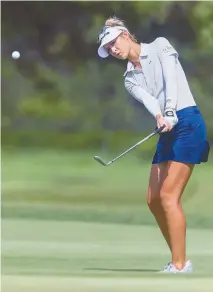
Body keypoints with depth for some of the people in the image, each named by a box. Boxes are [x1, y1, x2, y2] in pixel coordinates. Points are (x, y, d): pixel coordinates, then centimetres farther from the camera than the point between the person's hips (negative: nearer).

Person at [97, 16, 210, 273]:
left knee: (168, 196, -15)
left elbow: (171, 79, -14)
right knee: (154, 199, 2)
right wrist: (159, 116, -28)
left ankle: (180, 265, -14)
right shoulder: (130, 79, 15)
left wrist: (170, 112, -30)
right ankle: (179, 260, 10)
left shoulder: (159, 46, 2)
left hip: (188, 124, -8)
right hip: (168, 131, 8)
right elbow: (147, 98, -6)